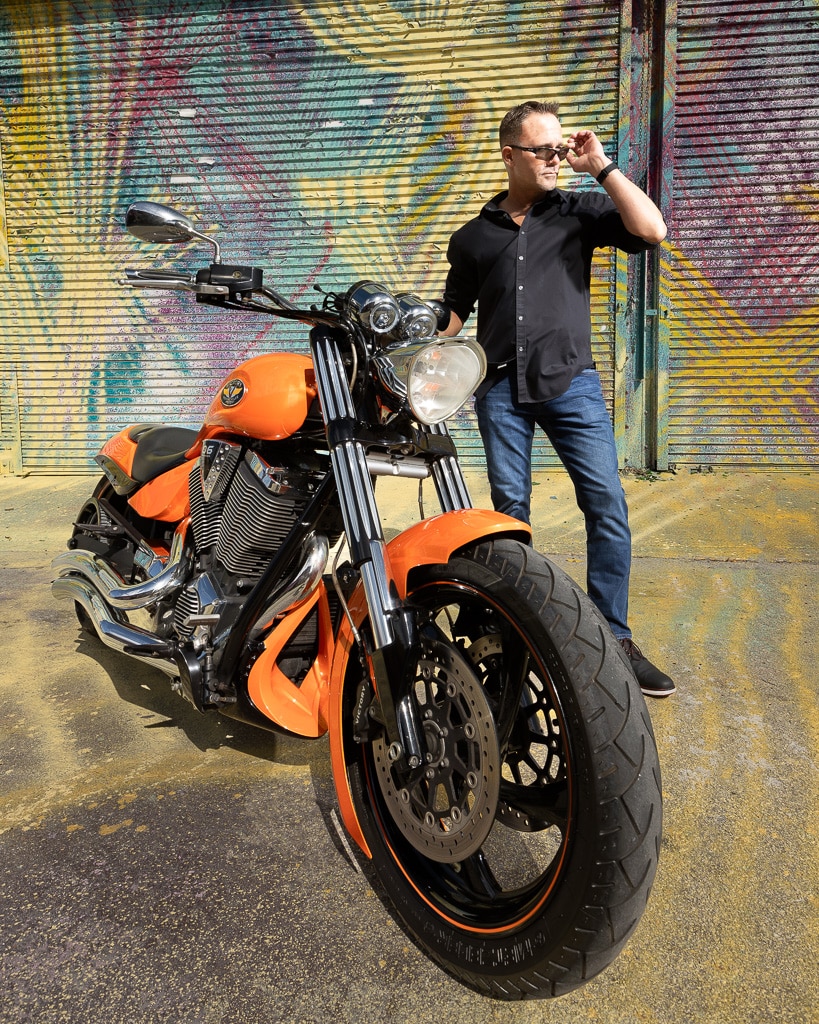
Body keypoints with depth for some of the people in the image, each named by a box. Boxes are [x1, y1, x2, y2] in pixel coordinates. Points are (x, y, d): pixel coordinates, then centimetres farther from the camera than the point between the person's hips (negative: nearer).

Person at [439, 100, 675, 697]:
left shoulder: (580, 211, 9)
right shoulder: (472, 237, 15)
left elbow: (651, 231, -7)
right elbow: (453, 312, 20)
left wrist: (602, 167, -3)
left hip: (571, 383, -1)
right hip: (501, 390, 2)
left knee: (608, 507, -8)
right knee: (510, 512, 4)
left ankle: (613, 637, 3)